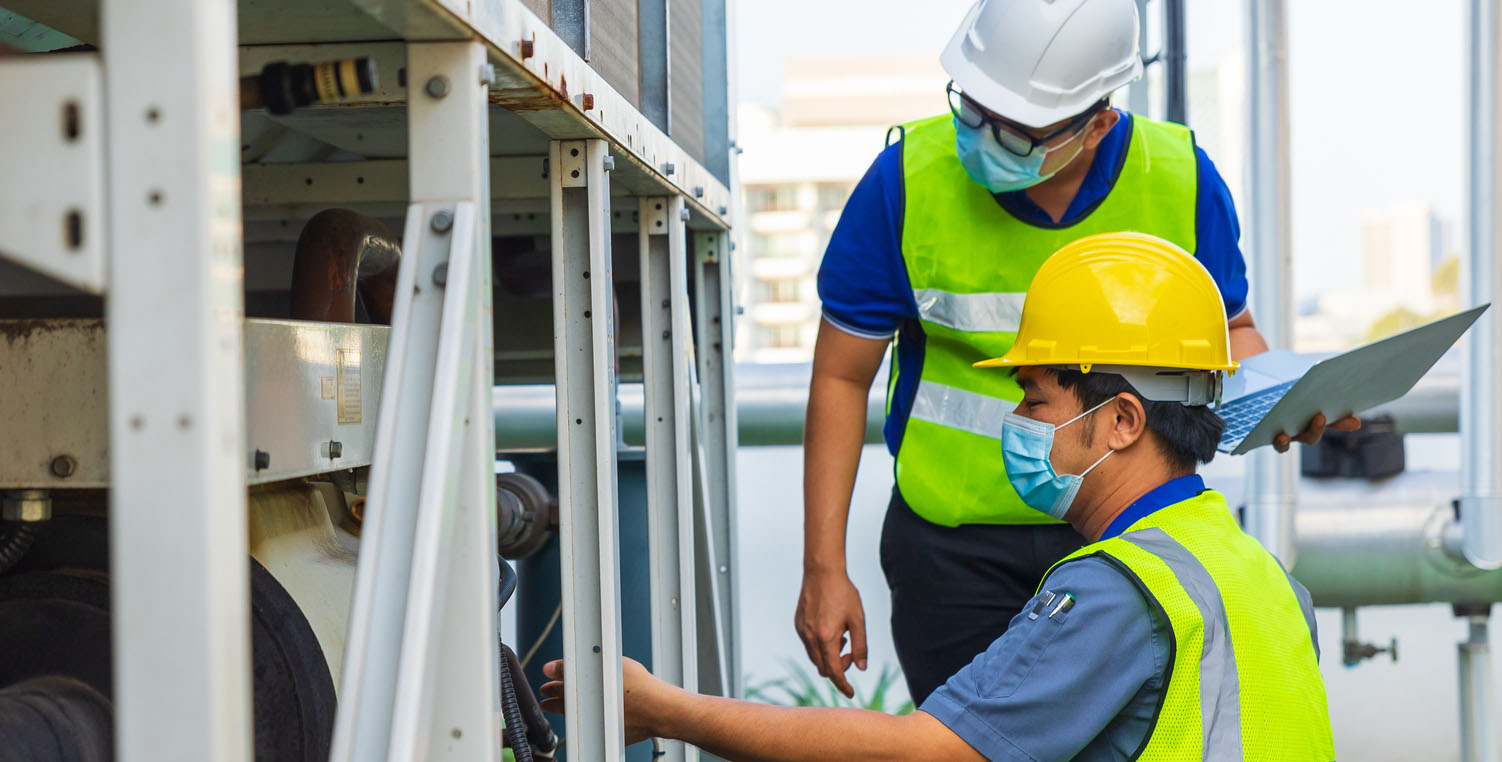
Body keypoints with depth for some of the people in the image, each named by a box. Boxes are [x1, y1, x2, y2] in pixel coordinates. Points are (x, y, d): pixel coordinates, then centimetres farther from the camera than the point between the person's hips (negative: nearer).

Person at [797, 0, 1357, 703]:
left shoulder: (1179, 181, -10)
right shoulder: (909, 179, -15)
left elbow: (1225, 329, 9)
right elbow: (841, 376, -6)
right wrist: (824, 566, -8)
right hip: (954, 543, -1)